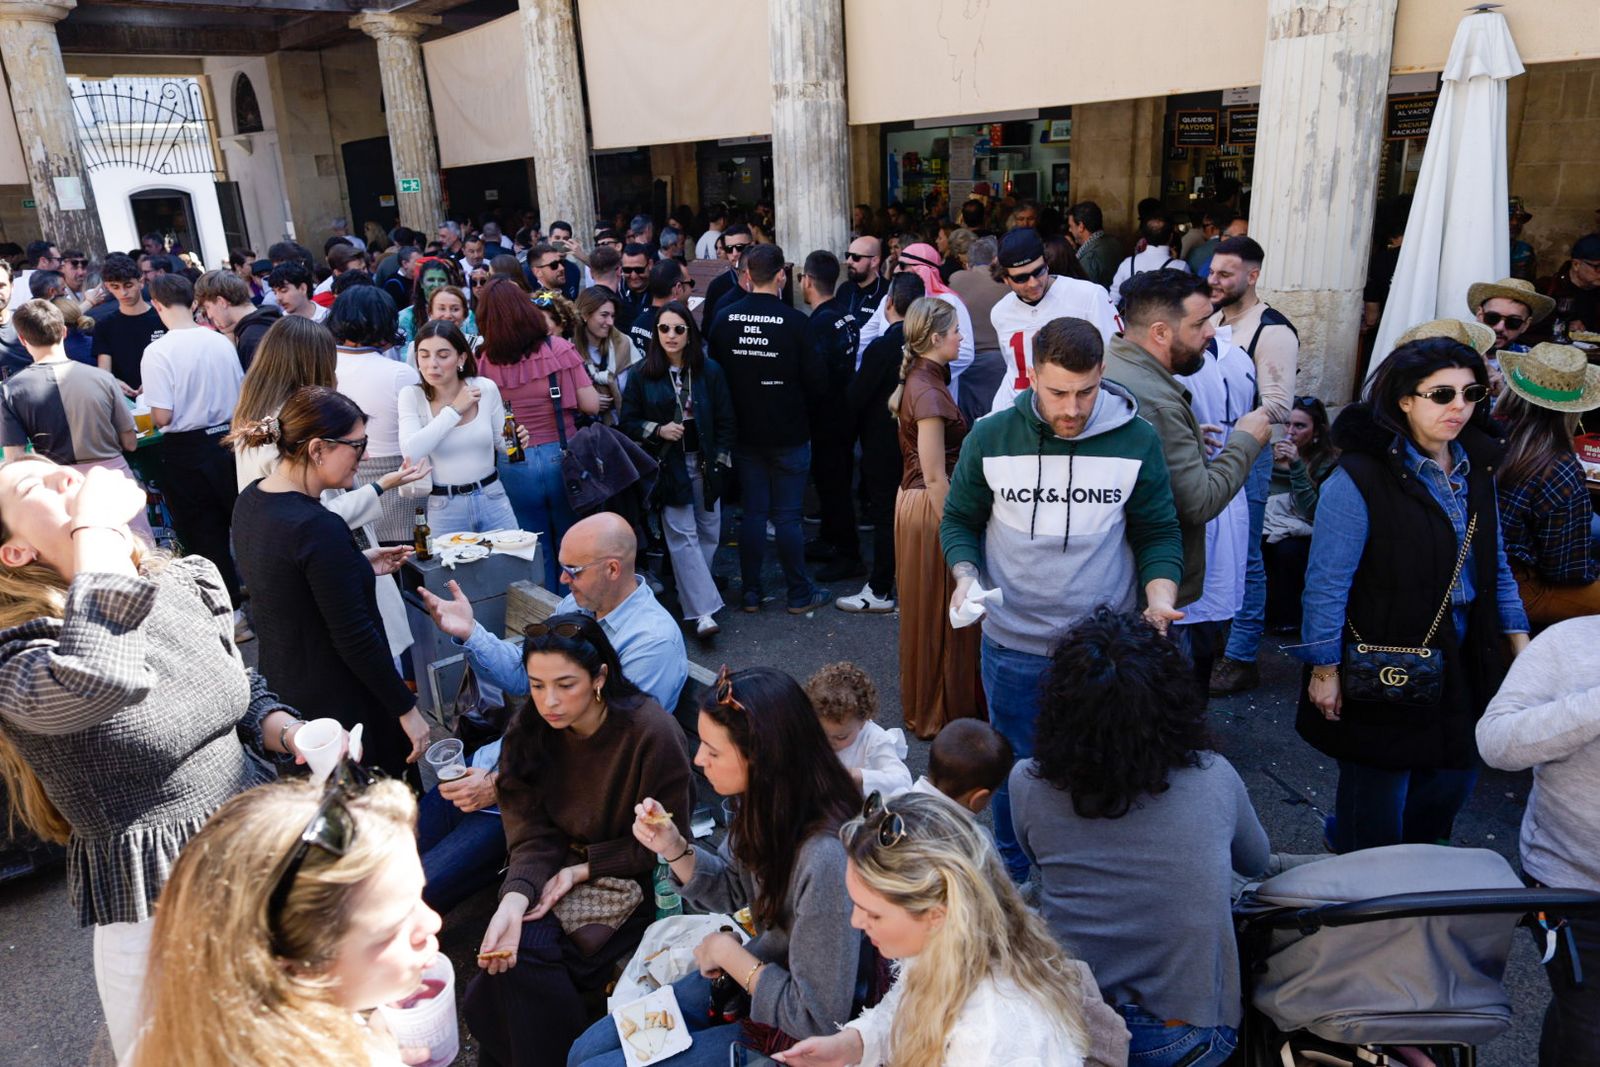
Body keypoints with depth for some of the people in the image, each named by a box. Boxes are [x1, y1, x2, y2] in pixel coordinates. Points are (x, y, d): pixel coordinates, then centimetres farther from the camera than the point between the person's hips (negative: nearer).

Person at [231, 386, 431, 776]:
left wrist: (358, 566, 10)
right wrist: (407, 710, -16)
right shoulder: (318, 527, -28)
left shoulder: (251, 499, 0)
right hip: (342, 703, -9)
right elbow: (355, 637, -25)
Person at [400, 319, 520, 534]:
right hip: (445, 508, -1)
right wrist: (454, 410, -19)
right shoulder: (411, 396, -6)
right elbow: (411, 453, -22)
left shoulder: (486, 388, -3)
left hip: (493, 500, 1)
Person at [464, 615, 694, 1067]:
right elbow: (532, 837, -10)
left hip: (634, 880, -4)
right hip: (562, 872, 5)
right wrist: (513, 901, -29)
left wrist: (583, 869, -16)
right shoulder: (529, 731, -7)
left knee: (526, 956, -22)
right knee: (513, 949, -21)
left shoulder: (650, 732, -23)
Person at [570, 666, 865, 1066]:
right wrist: (674, 848, -11)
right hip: (741, 980, 7)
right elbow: (734, 892, 7)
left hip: (782, 1034, -7)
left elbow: (819, 1020, -26)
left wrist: (730, 954, -16)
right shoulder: (767, 802, -13)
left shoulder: (824, 859, -36)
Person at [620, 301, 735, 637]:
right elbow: (629, 422, 3)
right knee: (682, 536, -7)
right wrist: (658, 431, -14)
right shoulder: (641, 376, -2)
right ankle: (703, 611, -9)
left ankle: (693, 591, 25)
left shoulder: (710, 371, 1)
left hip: (705, 465, 2)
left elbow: (725, 421, 4)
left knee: (708, 532, 6)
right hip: (668, 468, -2)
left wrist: (720, 461, -2)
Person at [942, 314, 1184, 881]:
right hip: (1012, 647, 1)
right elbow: (960, 520, 6)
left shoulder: (1136, 441, -7)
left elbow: (1159, 533, 2)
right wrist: (965, 575, -12)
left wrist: (1160, 596, -15)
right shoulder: (990, 438, -6)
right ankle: (1015, 883, 41)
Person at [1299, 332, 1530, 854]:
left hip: (1461, 663, 7)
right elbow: (1326, 583, -18)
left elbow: (1495, 566, 15)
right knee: (1376, 796, 8)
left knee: (1454, 778, 19)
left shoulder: (1476, 469, 4)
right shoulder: (1361, 478, -19)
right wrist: (1325, 670, -16)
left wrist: (1519, 638, 10)